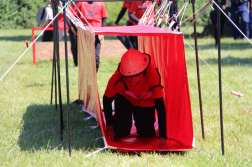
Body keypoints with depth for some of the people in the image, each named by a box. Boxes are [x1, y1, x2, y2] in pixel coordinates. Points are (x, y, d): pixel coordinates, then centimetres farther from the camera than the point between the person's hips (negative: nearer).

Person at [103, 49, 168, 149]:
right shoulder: (117, 78, -38)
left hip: (146, 102, 1)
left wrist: (163, 138, -39)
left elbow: (160, 107, -37)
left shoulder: (153, 74, -42)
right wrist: (109, 126, -11)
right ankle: (118, 118, 19)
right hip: (124, 98, -1)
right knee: (121, 133, -15)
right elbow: (107, 100, -16)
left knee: (147, 135, 0)